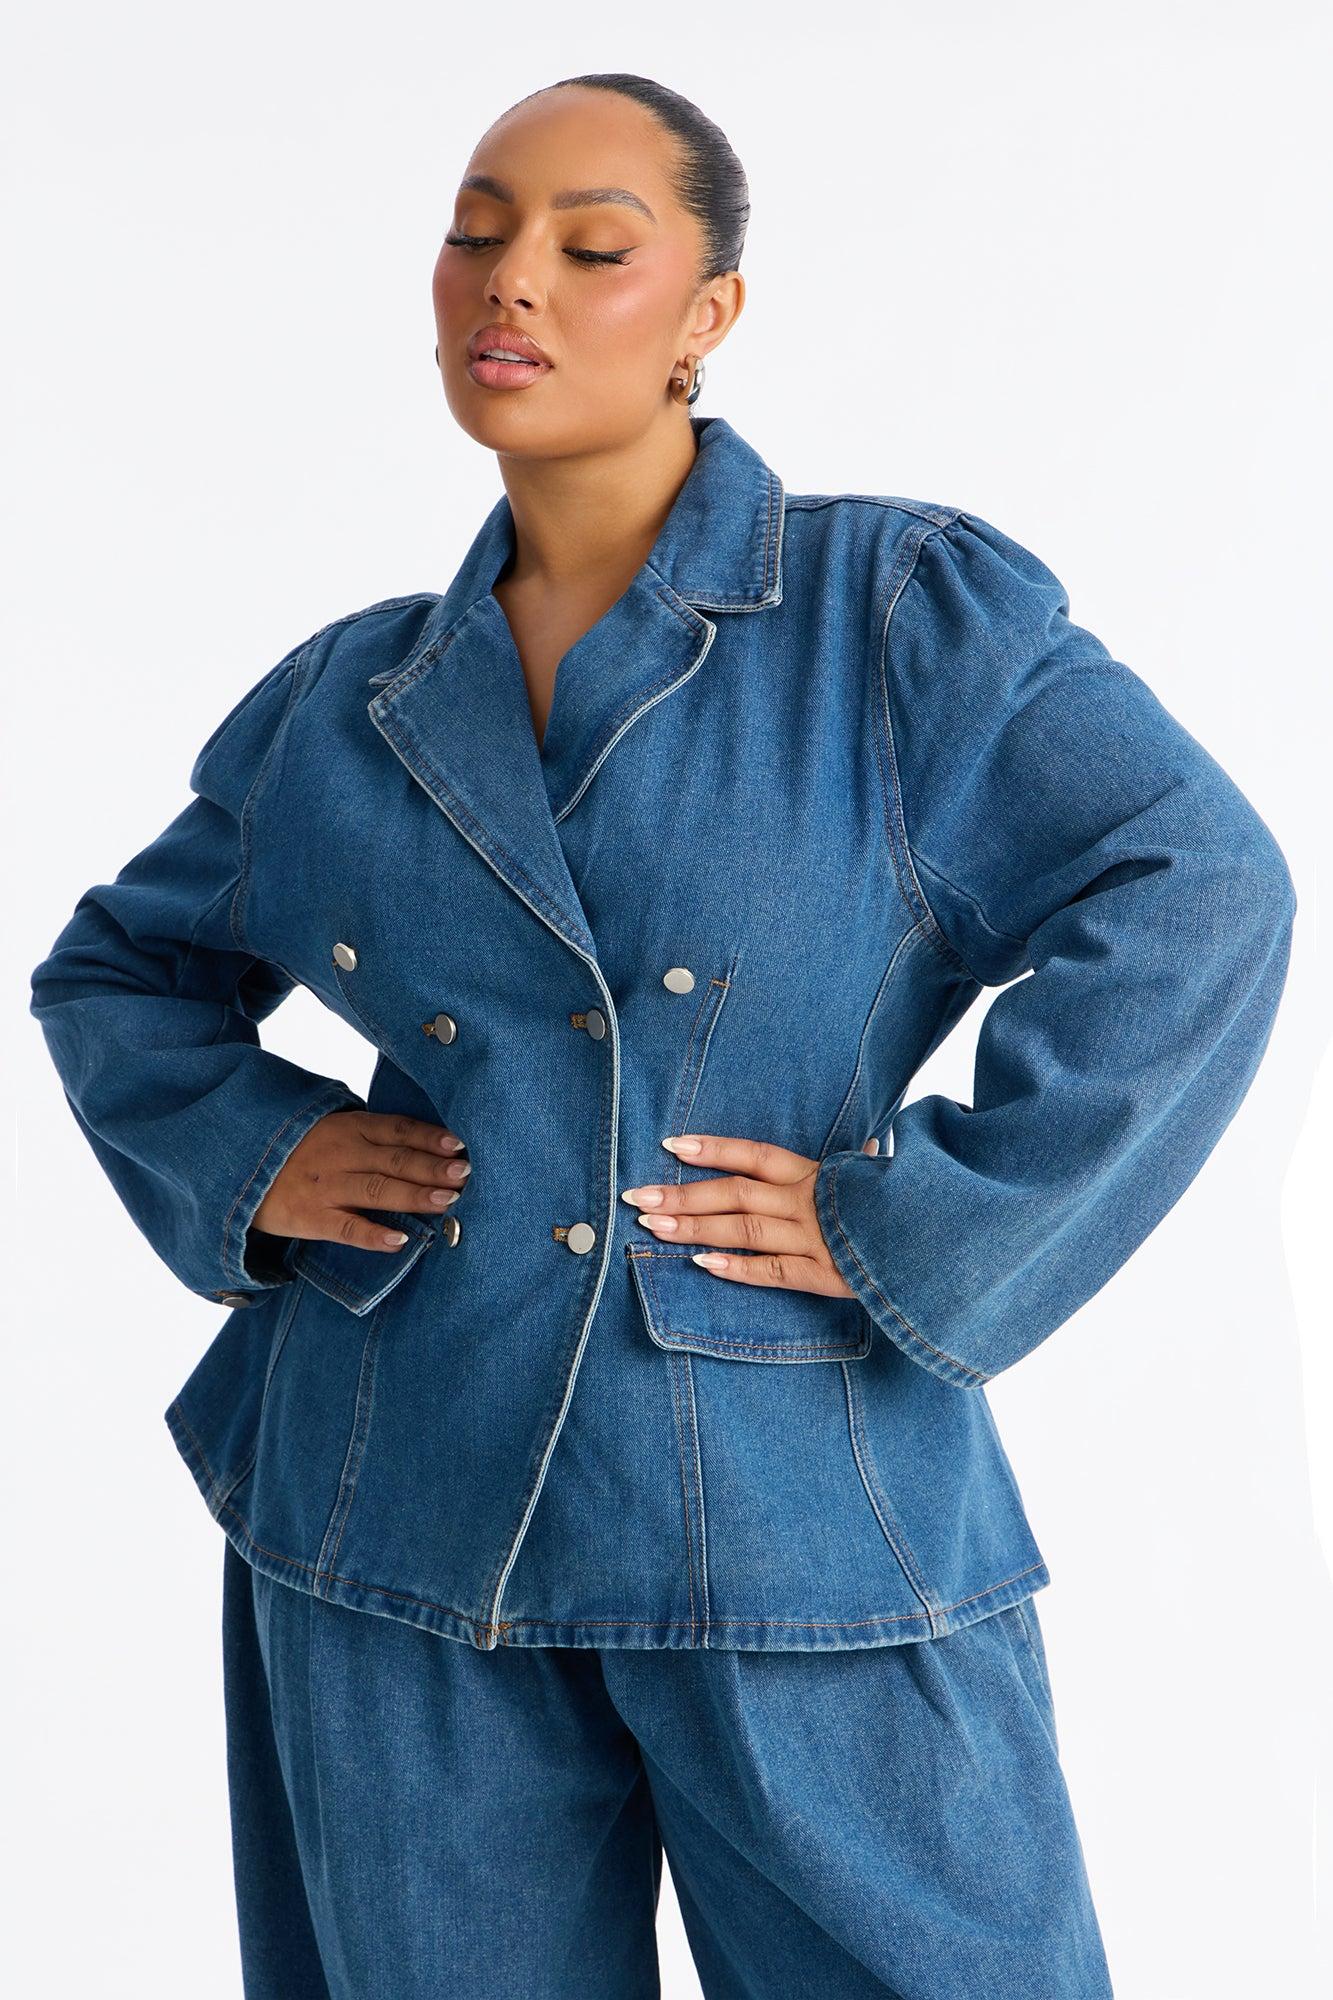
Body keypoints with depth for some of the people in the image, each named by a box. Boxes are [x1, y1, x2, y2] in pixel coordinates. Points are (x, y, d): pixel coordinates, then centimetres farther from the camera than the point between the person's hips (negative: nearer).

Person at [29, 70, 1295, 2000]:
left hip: (797, 1537, -3)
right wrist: (242, 1158, 3)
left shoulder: (907, 609, -3)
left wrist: (910, 1221, -15)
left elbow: (1194, 899, -12)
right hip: (399, 1545, 3)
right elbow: (116, 973, 21)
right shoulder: (350, 701, 8)